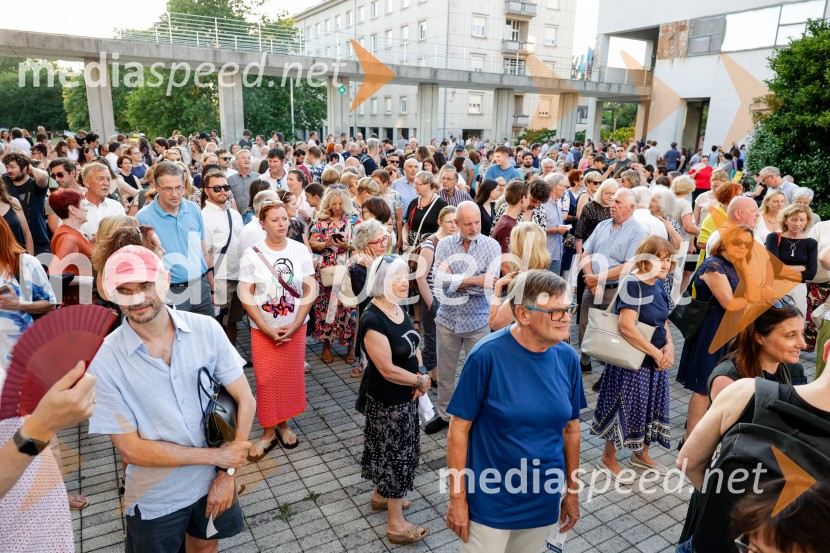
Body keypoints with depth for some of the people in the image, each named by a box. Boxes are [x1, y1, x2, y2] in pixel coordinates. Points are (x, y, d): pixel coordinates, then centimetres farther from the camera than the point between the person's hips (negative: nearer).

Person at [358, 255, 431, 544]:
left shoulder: (399, 309, 1)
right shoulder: (373, 320, -26)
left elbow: (414, 346, 10)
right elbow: (388, 370, -26)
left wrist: (422, 373, -8)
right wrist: (421, 381, -14)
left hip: (406, 396, 8)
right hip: (388, 401, -8)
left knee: (398, 451, 23)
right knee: (396, 454, 4)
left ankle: (381, 495, 45)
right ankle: (396, 524, 21)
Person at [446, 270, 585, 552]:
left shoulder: (568, 357, -7)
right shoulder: (487, 354, -21)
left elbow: (571, 427, 4)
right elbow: (460, 427, -15)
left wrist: (573, 490, 10)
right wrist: (458, 498, -10)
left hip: (544, 501, 5)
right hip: (490, 501, -4)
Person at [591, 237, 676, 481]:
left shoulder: (658, 285, 5)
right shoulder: (633, 284, -21)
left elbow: (663, 323, 14)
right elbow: (627, 327, -29)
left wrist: (669, 346, -5)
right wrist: (657, 353, -19)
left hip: (656, 360, 8)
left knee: (652, 406, 20)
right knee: (625, 407, 4)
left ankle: (641, 454, 42)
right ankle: (608, 459, 25)